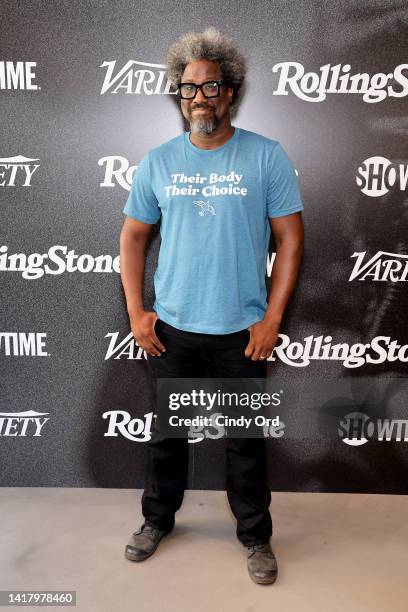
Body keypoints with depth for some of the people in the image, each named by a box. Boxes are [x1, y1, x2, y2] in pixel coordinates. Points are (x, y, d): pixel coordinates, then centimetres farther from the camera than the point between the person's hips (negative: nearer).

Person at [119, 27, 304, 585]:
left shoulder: (267, 156, -4)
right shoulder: (157, 161, 2)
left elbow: (290, 238, -4)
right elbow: (133, 236, 8)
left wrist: (272, 318, -9)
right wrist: (136, 313, 1)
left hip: (241, 330, -2)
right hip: (170, 328, 3)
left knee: (246, 440, 12)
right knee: (165, 432, 17)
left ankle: (256, 535, 35)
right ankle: (158, 519, 42)